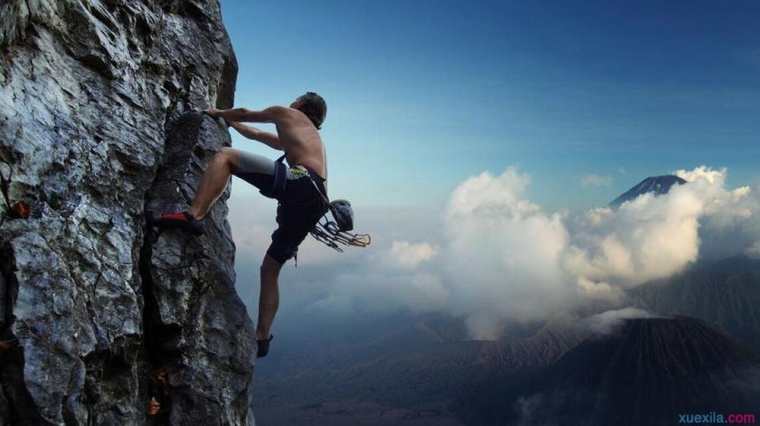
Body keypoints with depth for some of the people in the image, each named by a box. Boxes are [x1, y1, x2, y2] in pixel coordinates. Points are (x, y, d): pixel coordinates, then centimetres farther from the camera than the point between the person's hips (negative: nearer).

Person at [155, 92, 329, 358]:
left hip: (300, 181, -8)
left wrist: (218, 113, 51)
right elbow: (255, 135, 53)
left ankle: (194, 216, -26)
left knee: (225, 156, -6)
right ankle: (262, 337, 15)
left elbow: (245, 114, 33)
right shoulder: (313, 137, 42)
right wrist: (228, 120, 62)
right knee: (270, 268, 15)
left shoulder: (288, 114, 22)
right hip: (316, 201, 8)